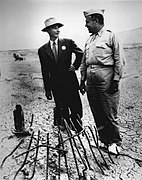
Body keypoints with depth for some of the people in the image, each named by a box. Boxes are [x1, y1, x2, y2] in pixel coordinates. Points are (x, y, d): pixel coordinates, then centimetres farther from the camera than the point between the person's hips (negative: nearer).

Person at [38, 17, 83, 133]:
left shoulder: (68, 43, 0)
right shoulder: (42, 50, 3)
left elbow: (81, 54, 15)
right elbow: (45, 72, 5)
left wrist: (75, 66, 4)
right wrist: (47, 90, 4)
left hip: (70, 82, 0)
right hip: (56, 86, 1)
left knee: (76, 108, 2)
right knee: (61, 109, 6)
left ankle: (78, 128, 23)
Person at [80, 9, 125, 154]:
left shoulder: (111, 36, -3)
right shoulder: (89, 40, 17)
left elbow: (119, 60, -7)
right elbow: (84, 62, 19)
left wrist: (116, 80, -12)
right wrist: (82, 80, 15)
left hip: (106, 81, -6)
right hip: (91, 82, 7)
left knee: (109, 115, -1)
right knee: (97, 114, 11)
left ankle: (115, 142, 17)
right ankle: (104, 140, 26)